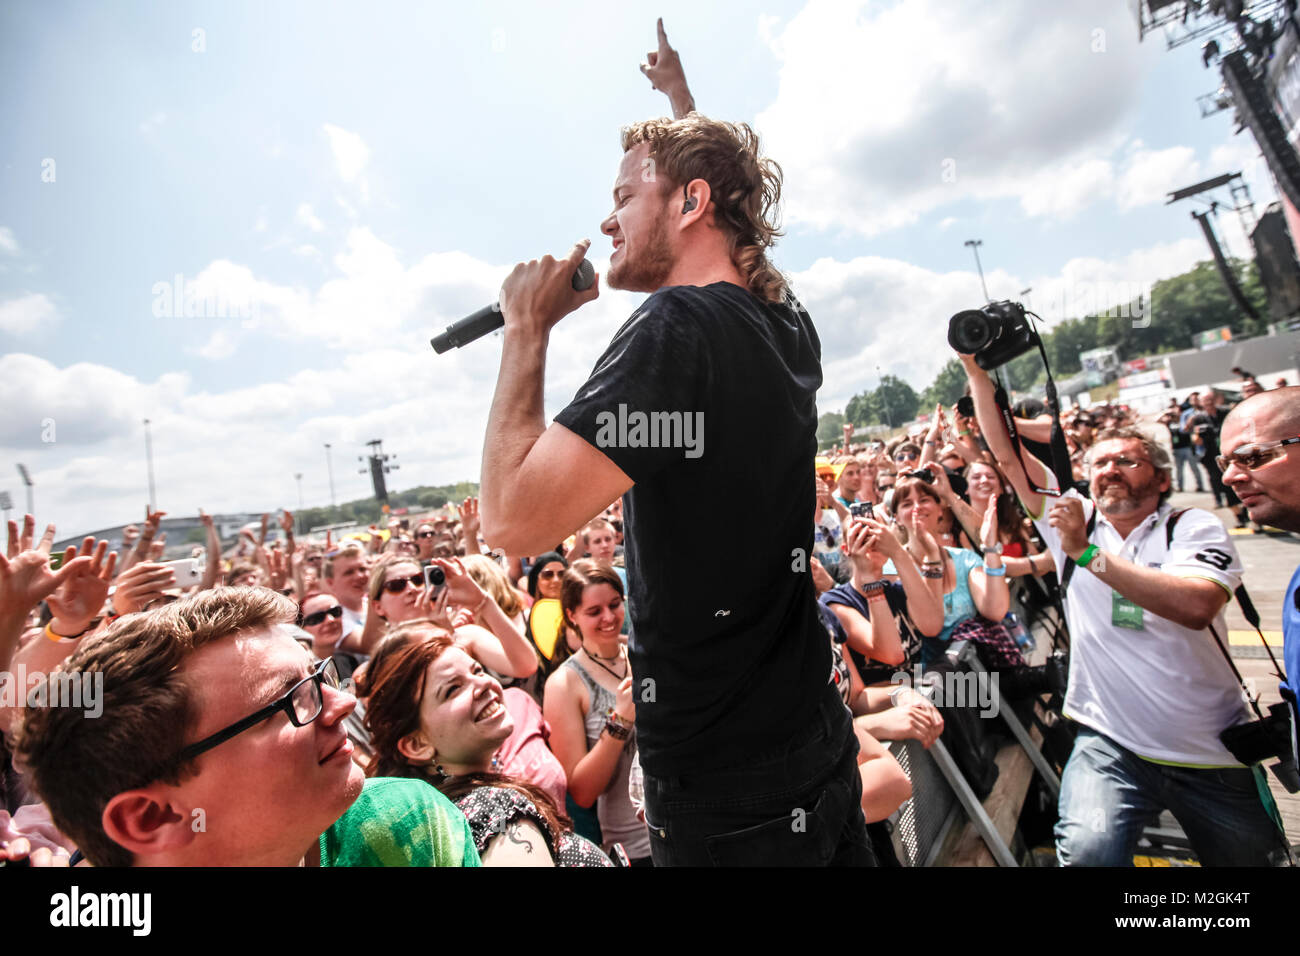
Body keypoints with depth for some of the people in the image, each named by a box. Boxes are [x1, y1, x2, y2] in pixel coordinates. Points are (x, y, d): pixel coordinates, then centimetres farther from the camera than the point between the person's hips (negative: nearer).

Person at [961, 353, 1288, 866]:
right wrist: (976, 369, -8)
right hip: (1111, 744, 0)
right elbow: (1006, 452, -3)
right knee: (1087, 849, -25)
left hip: (1213, 753, 1)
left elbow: (1196, 605, -24)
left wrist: (1088, 553, -27)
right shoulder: (1074, 516, 2)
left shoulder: (1193, 527, -4)